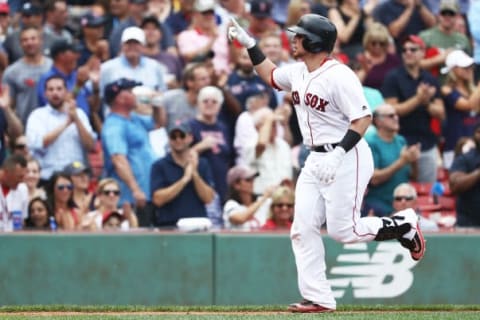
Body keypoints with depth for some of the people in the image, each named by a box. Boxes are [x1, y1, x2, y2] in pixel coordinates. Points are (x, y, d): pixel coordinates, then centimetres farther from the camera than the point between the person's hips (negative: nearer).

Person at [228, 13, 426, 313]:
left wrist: (338, 155, -29)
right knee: (303, 229, -1)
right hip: (316, 161, 9)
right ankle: (318, 298, 3)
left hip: (348, 157, -9)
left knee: (343, 229, -10)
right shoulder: (298, 72, 8)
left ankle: (404, 225, 13)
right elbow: (271, 75, 30)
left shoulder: (339, 75, -19)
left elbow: (363, 118, -21)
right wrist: (250, 45, 20)